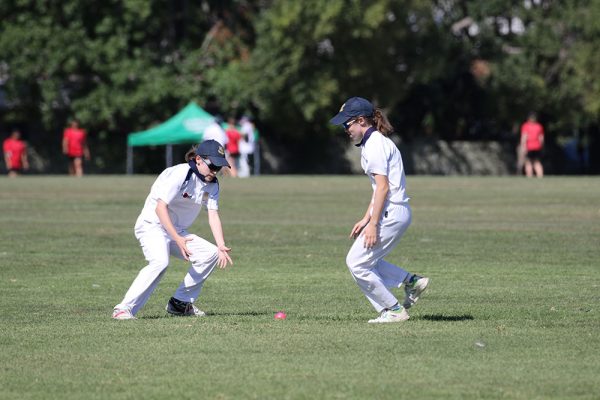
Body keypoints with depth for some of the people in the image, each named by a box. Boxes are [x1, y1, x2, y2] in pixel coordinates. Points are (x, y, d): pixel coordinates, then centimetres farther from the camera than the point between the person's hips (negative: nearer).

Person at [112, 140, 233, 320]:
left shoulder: (212, 184, 3)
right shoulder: (179, 174, -21)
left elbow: (213, 215, -2)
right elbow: (160, 207, -26)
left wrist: (221, 246, -17)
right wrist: (177, 239, -33)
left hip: (177, 231, 8)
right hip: (153, 226, -8)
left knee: (211, 253, -1)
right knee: (160, 261, -33)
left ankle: (180, 303, 9)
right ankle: (123, 309, -32)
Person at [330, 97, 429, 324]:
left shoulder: (374, 145, -14)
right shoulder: (372, 143, 18)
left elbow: (383, 187, -20)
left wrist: (373, 224, -22)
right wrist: (365, 219, 20)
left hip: (391, 213, -10)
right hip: (397, 212, 10)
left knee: (356, 262, -5)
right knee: (363, 260, 16)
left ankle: (393, 310, 1)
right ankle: (411, 281, 15)